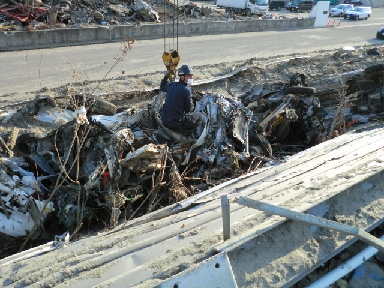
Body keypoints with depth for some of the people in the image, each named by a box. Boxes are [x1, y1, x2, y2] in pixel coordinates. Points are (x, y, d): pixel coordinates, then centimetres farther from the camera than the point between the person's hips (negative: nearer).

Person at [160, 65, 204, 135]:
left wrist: (166, 77, 35)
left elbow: (162, 87, 25)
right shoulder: (187, 90, -18)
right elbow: (189, 109, -7)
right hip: (176, 123, -7)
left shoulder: (172, 85, 2)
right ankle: (184, 133, 4)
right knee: (200, 116, 10)